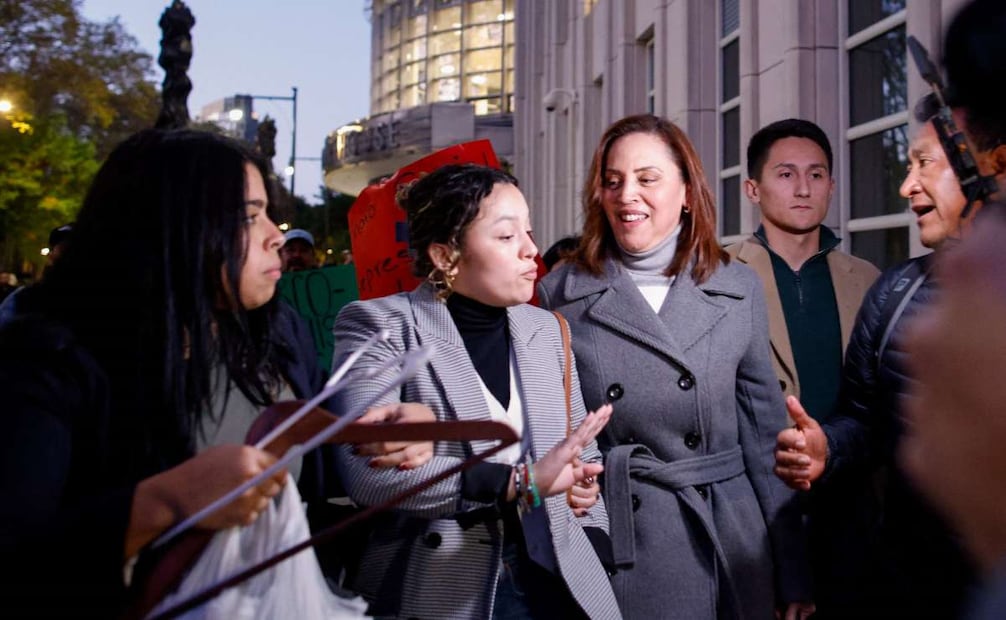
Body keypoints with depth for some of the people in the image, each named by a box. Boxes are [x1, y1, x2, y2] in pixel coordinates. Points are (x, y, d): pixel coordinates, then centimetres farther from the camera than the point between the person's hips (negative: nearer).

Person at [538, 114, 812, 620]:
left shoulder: (738, 290, 2)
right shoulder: (562, 294, -1)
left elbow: (765, 433, 3)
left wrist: (794, 576, 2)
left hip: (730, 547, 2)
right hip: (615, 554, -1)